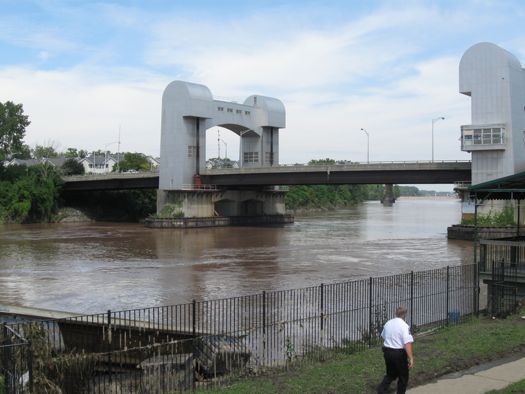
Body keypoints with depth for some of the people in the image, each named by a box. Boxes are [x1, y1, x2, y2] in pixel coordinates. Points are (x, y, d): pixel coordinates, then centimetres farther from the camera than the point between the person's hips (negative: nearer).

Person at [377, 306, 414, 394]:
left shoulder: (388, 323, 6)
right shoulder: (404, 326, -16)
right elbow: (407, 344, -23)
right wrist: (411, 358, -23)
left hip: (387, 351, 6)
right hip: (398, 353, -6)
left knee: (390, 374, 21)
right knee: (403, 377, 12)